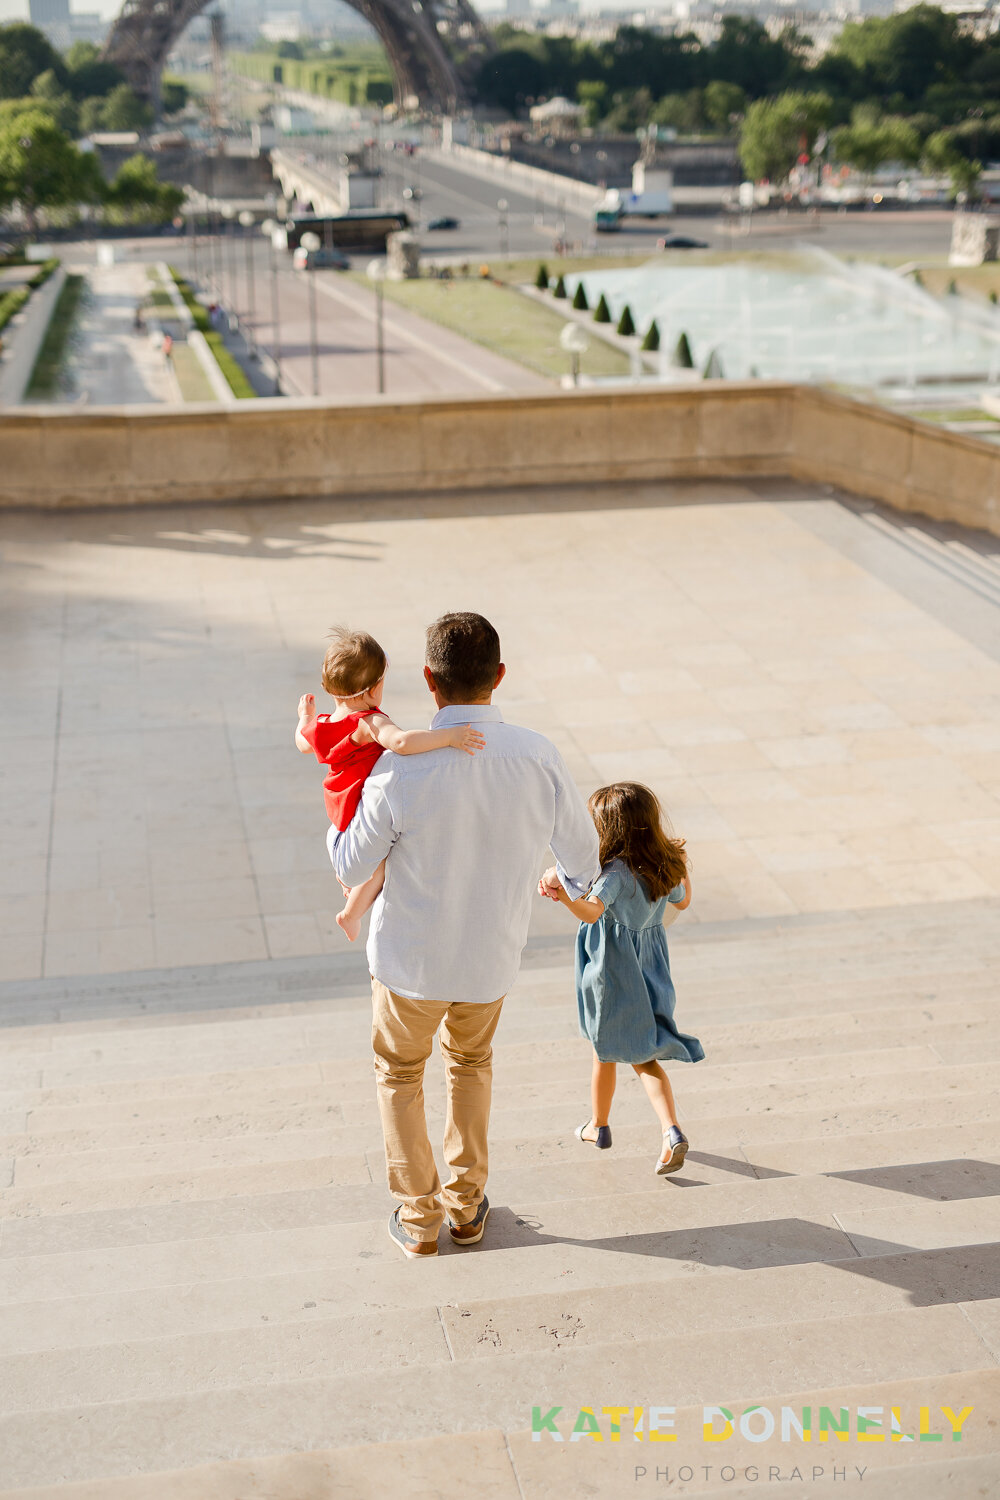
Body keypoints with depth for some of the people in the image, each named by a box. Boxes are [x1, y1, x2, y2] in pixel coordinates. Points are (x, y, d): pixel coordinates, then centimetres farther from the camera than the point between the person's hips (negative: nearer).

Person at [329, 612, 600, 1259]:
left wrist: (334, 830, 12)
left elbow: (352, 867, -12)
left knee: (400, 1073, 24)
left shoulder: (405, 768, -25)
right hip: (492, 958, 3)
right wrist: (578, 884, 24)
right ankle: (467, 1205, 38)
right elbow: (582, 850, -1)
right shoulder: (539, 757, -17)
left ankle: (418, 1217, 31)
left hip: (411, 957, -2)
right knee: (471, 1064, 30)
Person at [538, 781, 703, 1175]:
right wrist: (683, 866, 32)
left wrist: (563, 894, -61)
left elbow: (592, 911, -44)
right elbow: (682, 902, 16)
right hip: (650, 977, 5)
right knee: (644, 1057, 13)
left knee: (605, 1054, 16)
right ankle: (672, 1132, -5)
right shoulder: (665, 866, -4)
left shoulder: (615, 873, -25)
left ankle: (598, 1127, 37)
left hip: (611, 979, -5)